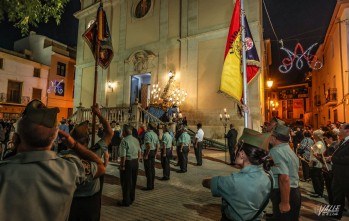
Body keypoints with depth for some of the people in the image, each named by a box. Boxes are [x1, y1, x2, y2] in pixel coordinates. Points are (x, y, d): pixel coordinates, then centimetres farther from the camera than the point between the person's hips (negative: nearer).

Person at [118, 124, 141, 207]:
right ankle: (132, 199, 34)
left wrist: (122, 165, -13)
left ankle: (126, 201, 19)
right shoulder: (136, 140, 5)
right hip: (135, 162, 7)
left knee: (126, 182, 7)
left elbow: (123, 155, -22)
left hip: (127, 162, -7)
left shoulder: (124, 141, -19)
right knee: (133, 181, 19)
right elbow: (139, 152, 10)